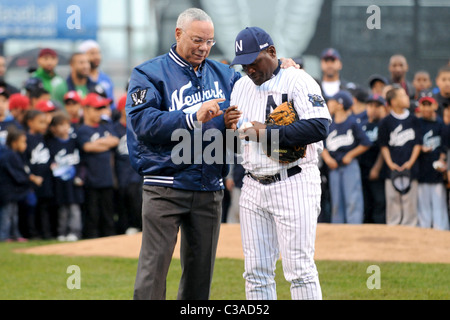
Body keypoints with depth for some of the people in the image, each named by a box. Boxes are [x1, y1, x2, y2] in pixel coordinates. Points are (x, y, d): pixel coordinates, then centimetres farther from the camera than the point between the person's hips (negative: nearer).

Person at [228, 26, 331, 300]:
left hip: (294, 184, -7)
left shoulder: (297, 80, -7)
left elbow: (320, 127, -21)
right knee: (256, 271, 6)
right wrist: (228, 125, -4)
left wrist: (268, 133, -20)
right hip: (254, 186, 7)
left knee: (299, 267, -9)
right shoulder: (242, 86, 15)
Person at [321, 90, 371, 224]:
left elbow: (366, 143, -3)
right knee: (336, 202, 7)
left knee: (353, 200, -9)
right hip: (334, 167, 5)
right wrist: (327, 158, -4)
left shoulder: (352, 123, -4)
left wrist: (350, 155, -6)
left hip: (350, 166, -5)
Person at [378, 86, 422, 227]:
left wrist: (410, 162, -4)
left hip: (410, 167, 1)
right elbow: (384, 145, 5)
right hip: (392, 168, -1)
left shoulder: (413, 119, 9)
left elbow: (418, 143, 9)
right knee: (393, 202, -1)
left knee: (410, 203, -1)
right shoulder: (386, 122, 3)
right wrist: (390, 163, -7)